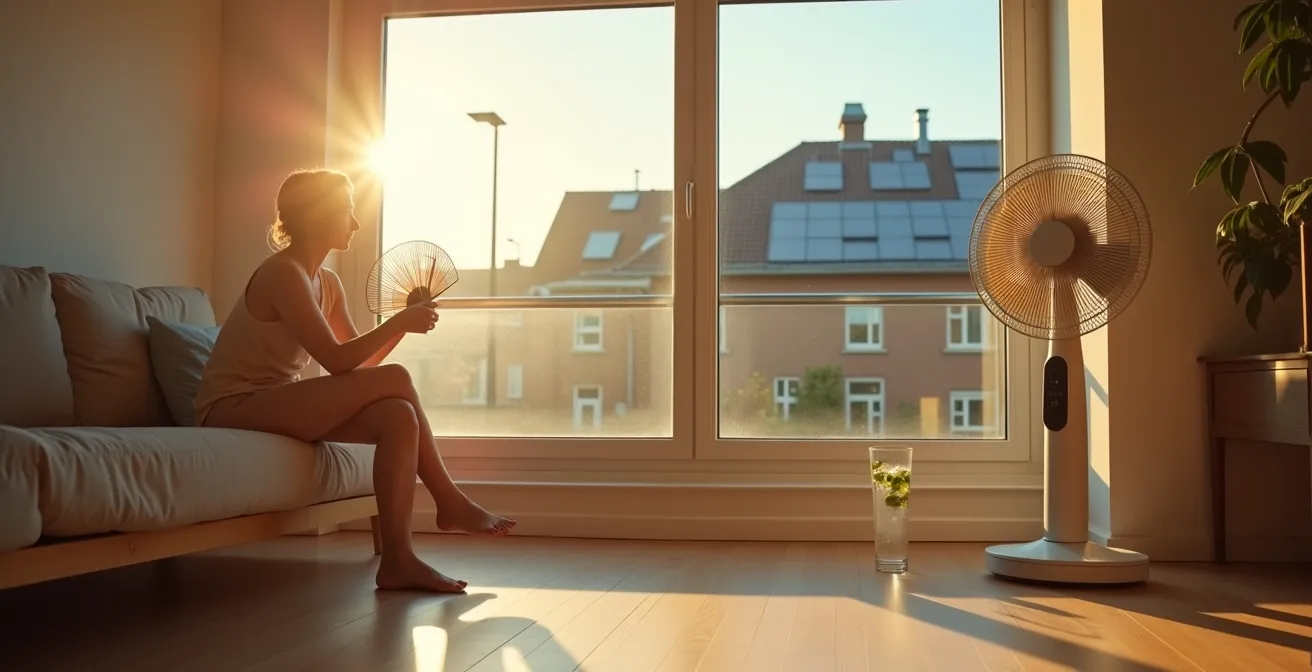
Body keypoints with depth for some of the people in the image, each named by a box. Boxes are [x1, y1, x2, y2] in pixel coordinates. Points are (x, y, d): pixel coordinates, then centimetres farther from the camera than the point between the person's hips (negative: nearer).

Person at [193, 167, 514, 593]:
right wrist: (398, 322, -15)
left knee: (398, 417, -16)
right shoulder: (282, 273, -15)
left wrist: (405, 321, -2)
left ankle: (397, 561, -17)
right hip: (232, 409, -9)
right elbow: (337, 361, -22)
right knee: (395, 380, -21)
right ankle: (450, 503, -11)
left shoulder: (327, 283, 12)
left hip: (275, 406, 9)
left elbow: (361, 362, 10)